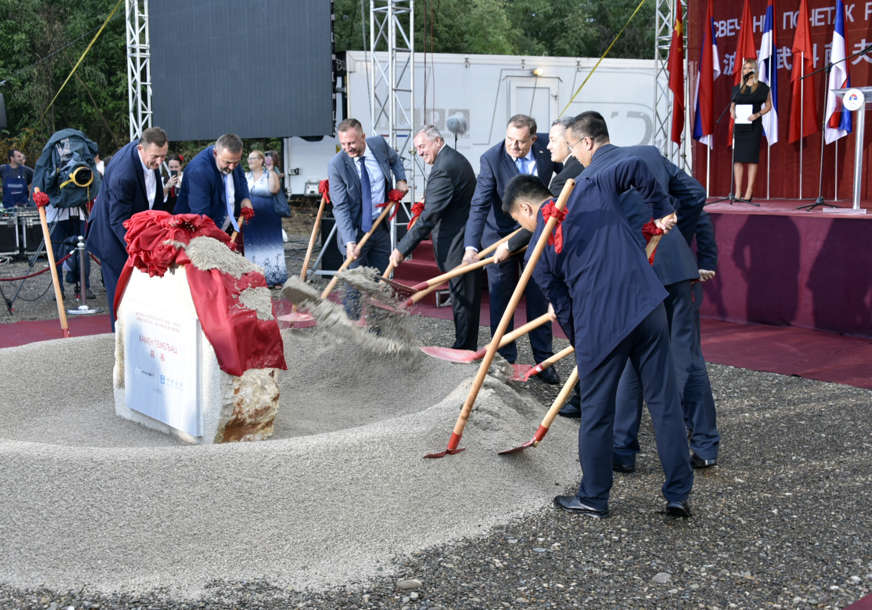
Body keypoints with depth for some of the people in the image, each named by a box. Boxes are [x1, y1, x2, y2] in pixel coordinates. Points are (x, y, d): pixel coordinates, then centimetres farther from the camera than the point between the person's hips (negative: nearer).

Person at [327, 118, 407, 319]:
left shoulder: (379, 144, -5)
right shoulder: (336, 164, -17)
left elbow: (394, 159, 22)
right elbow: (340, 207, -20)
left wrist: (401, 180, 6)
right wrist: (349, 242, -29)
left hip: (381, 227, 5)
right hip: (355, 230, -5)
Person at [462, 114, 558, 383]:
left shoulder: (546, 150, -12)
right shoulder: (492, 158, -22)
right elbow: (479, 205, -26)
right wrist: (471, 245, -37)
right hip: (501, 235, -2)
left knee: (539, 298, 8)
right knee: (501, 301, 5)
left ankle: (544, 361, 19)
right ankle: (505, 361, 16)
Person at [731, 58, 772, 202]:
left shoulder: (762, 87, 2)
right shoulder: (737, 88, 13)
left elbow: (768, 105, 4)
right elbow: (732, 104, 18)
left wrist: (757, 115, -13)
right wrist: (732, 112, -5)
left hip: (754, 126, -4)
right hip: (739, 125, 4)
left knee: (751, 158, -4)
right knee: (737, 158, 0)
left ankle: (749, 192, -2)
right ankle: (738, 192, 3)